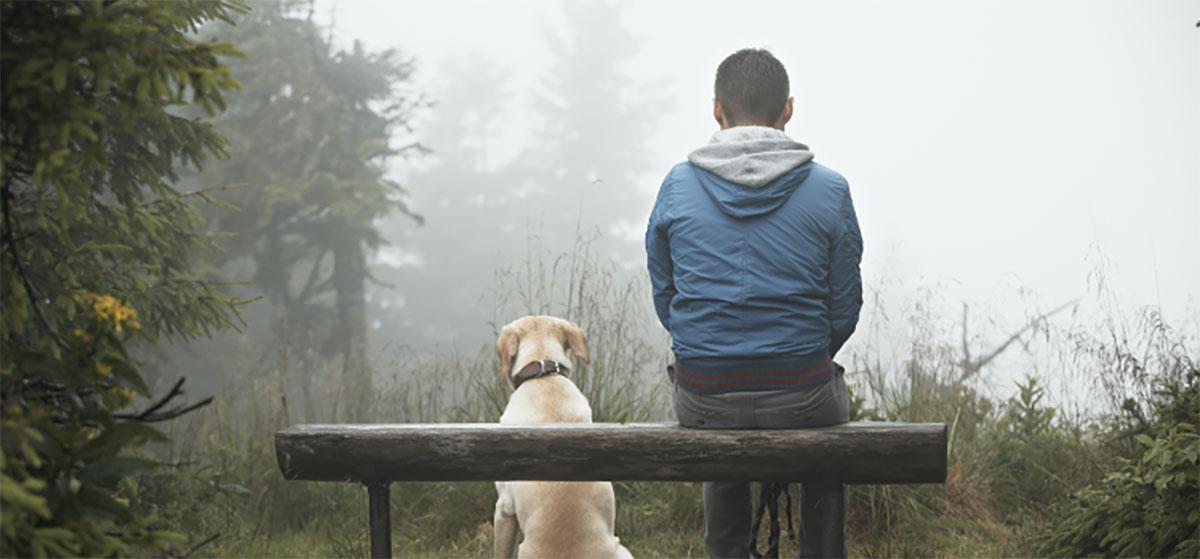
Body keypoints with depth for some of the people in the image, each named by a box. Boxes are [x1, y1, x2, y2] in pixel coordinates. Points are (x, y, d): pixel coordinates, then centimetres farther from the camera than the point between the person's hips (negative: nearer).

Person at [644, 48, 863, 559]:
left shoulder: (677, 186, -3)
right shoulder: (829, 190, -6)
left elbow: (664, 297, 5)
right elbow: (844, 309, 0)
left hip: (702, 401, 1)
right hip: (800, 397, -1)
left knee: (719, 434, 38)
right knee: (833, 398, 36)